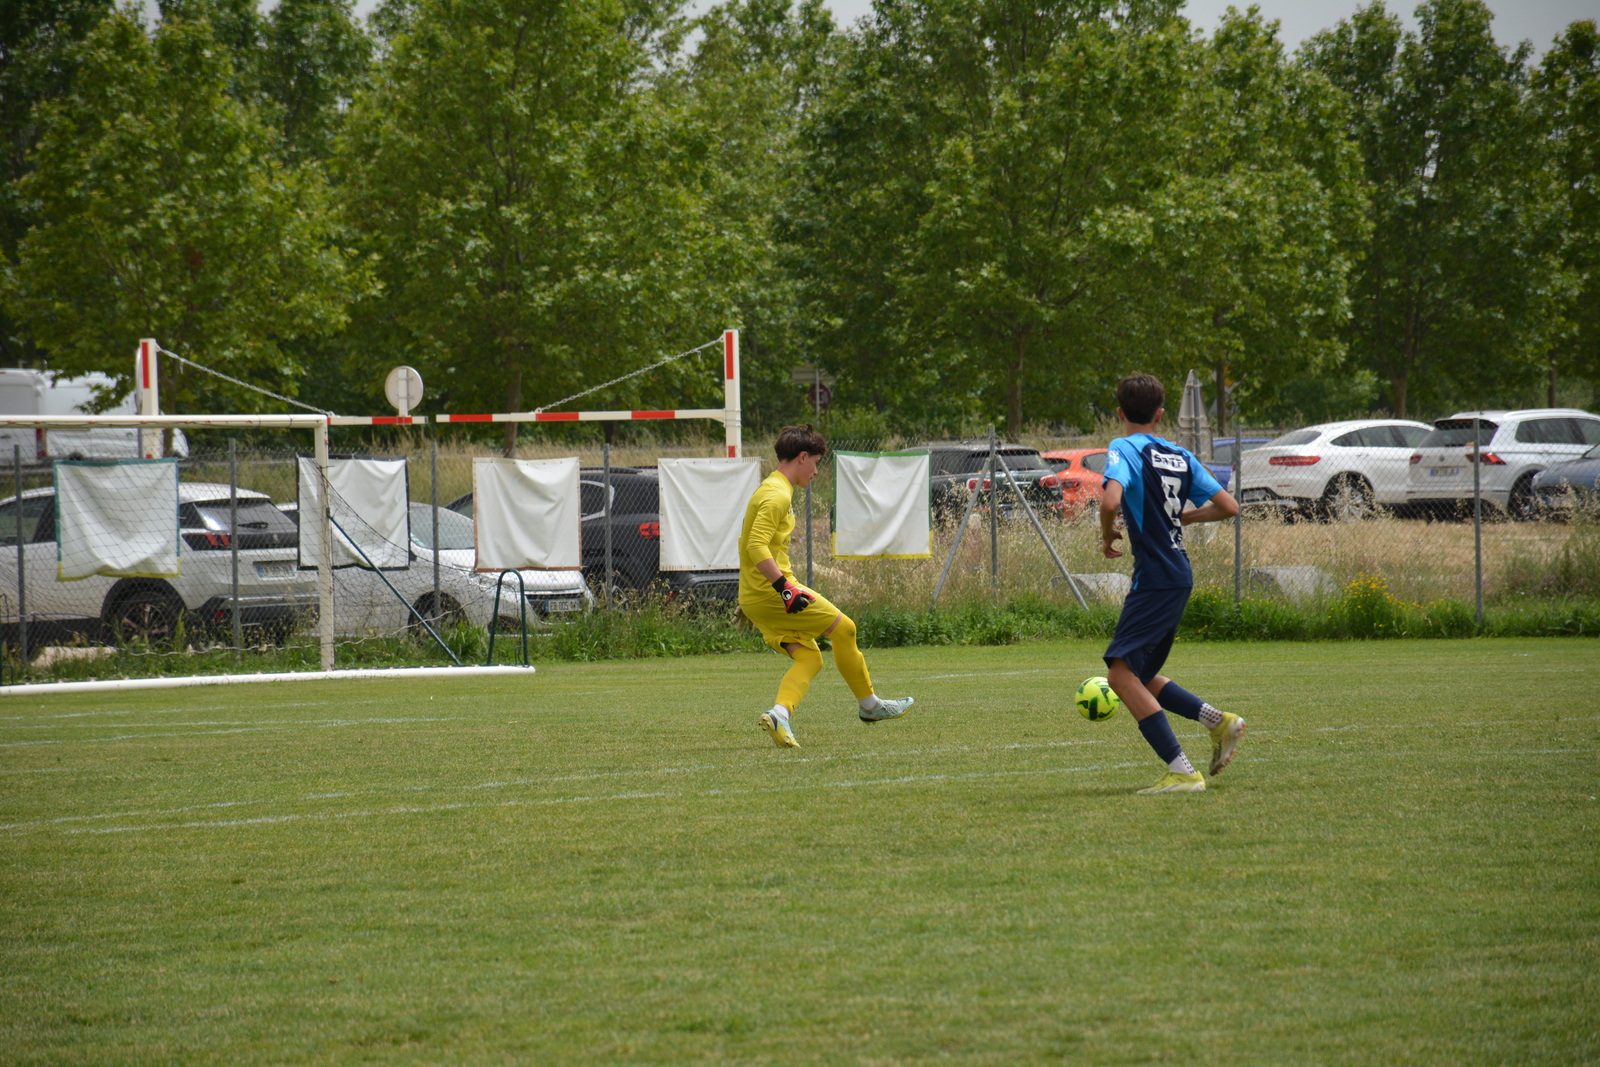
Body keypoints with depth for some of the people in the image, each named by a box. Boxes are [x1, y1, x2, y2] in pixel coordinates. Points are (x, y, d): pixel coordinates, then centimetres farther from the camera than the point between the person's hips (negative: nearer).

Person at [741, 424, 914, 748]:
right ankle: (868, 704, 14)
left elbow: (749, 544, 25)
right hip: (770, 590, -10)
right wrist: (784, 588, -29)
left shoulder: (769, 489, 18)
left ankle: (779, 713, -16)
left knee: (809, 658, 5)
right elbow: (757, 546, -25)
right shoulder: (778, 495, -14)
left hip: (754, 598, 10)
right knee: (843, 628, 2)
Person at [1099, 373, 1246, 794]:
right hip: (1178, 577, 8)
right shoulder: (1181, 457, 12)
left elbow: (1111, 501, -27)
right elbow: (1228, 506, 11)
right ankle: (1219, 722, 13)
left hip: (1154, 580, -8)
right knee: (1139, 676, 19)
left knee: (1121, 672, -12)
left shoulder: (1124, 450, -8)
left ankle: (1182, 772, -19)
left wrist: (1108, 538, -7)